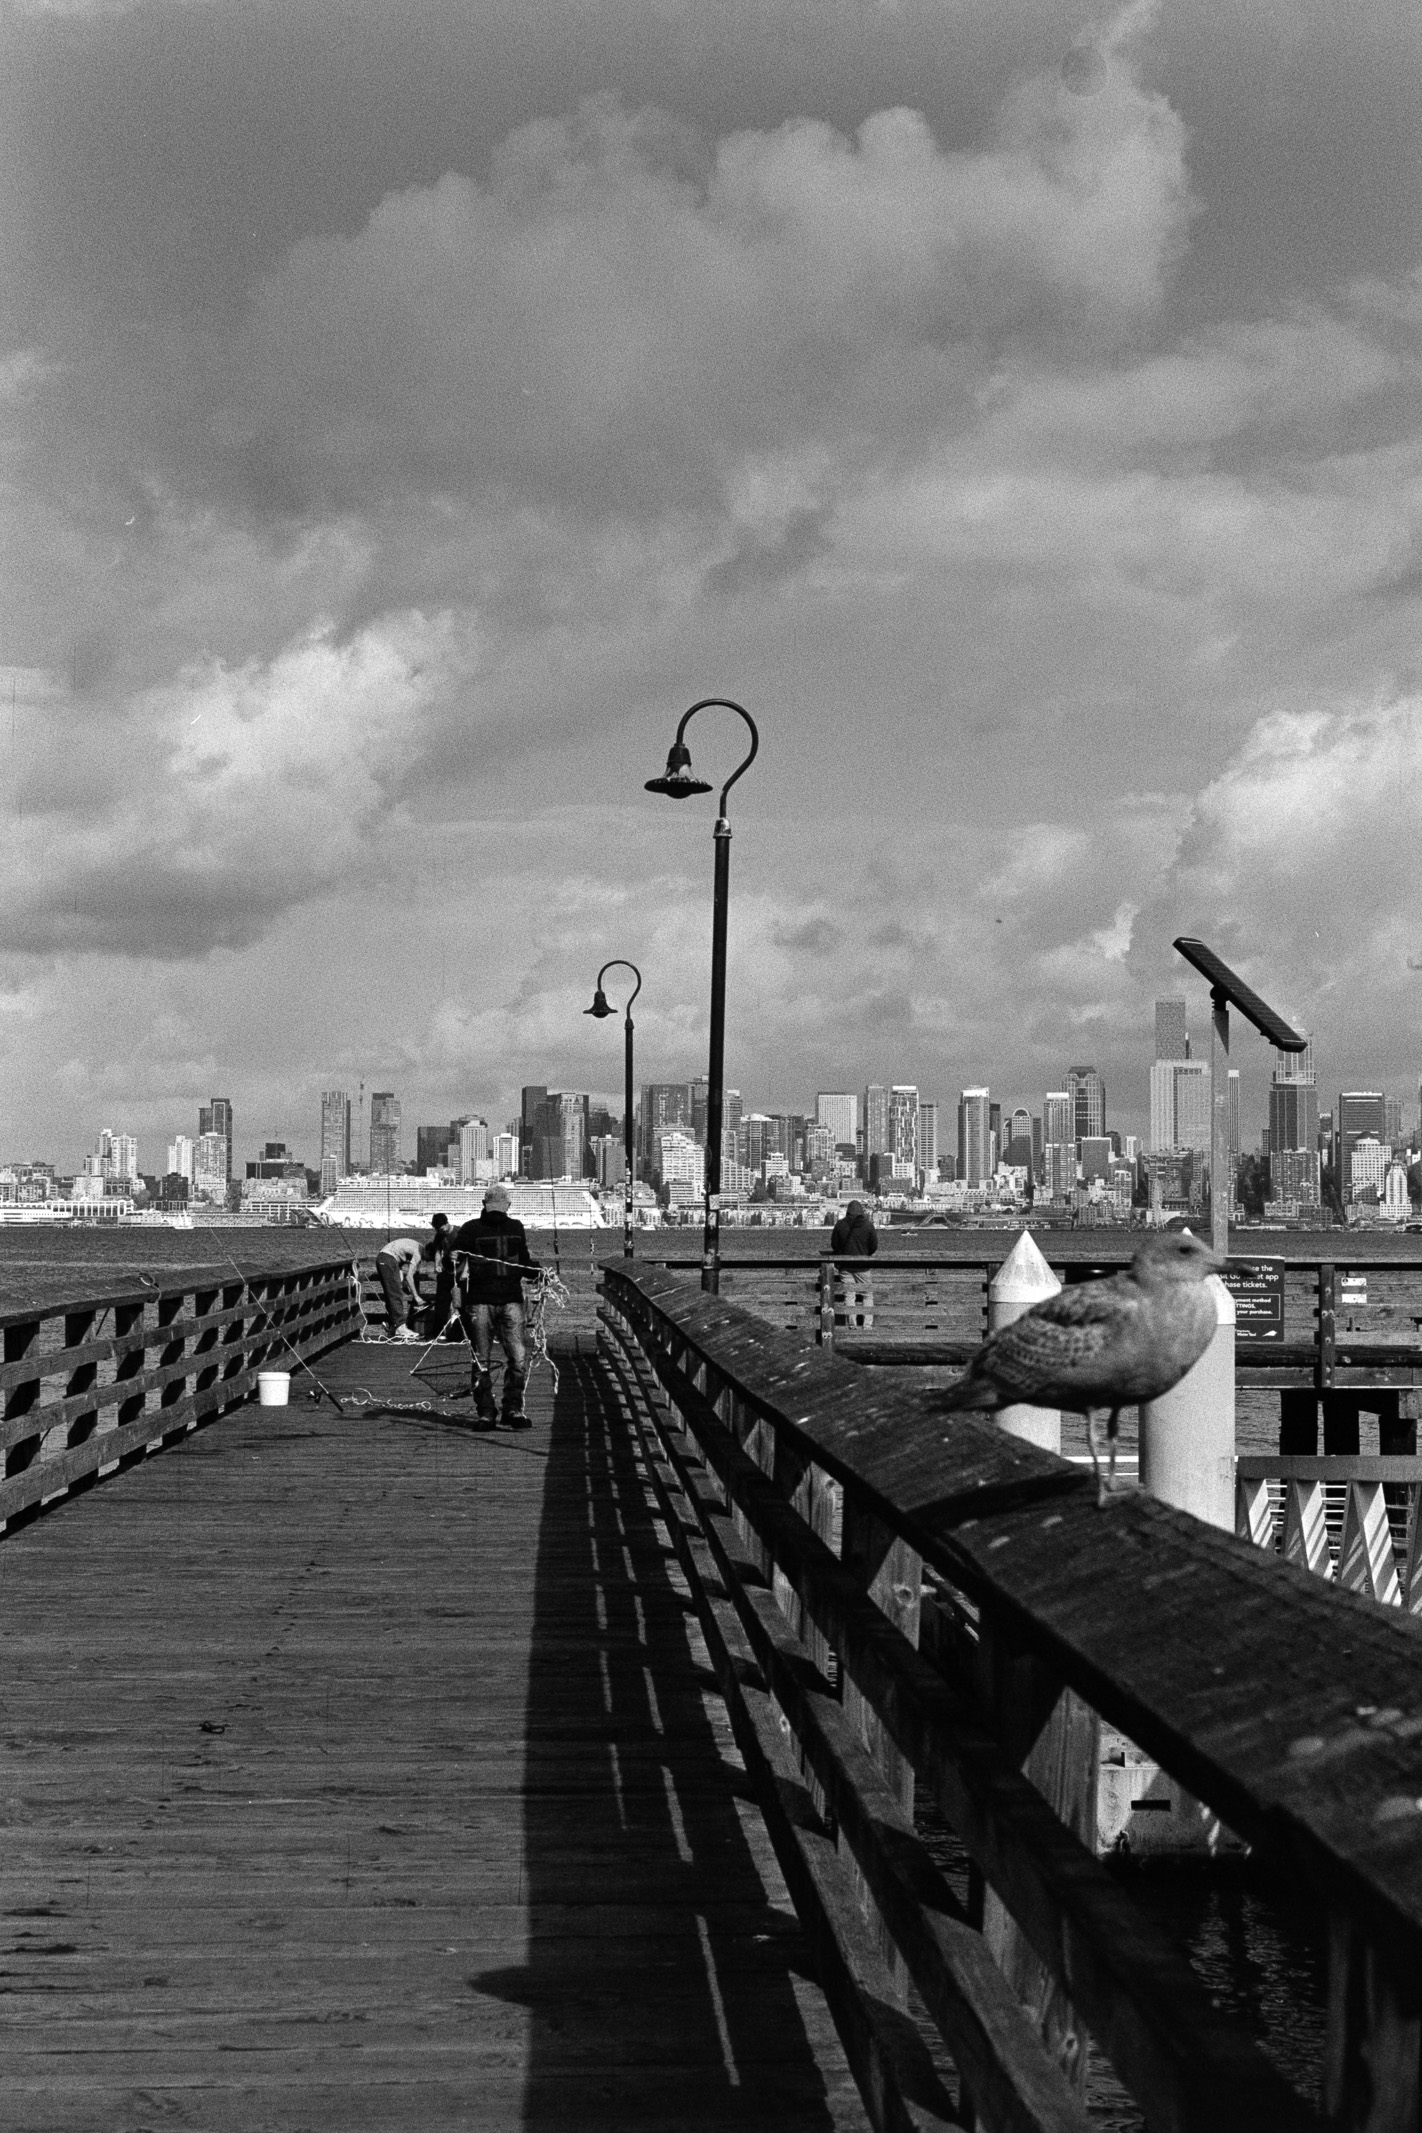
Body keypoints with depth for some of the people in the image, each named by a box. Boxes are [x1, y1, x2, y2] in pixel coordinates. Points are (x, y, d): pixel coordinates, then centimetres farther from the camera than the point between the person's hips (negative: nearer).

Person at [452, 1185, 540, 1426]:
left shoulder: (515, 1228, 12)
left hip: (511, 1300, 2)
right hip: (479, 1300, -2)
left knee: (518, 1358, -7)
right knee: (481, 1361, -1)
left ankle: (513, 1409, -2)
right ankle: (485, 1413, 5)